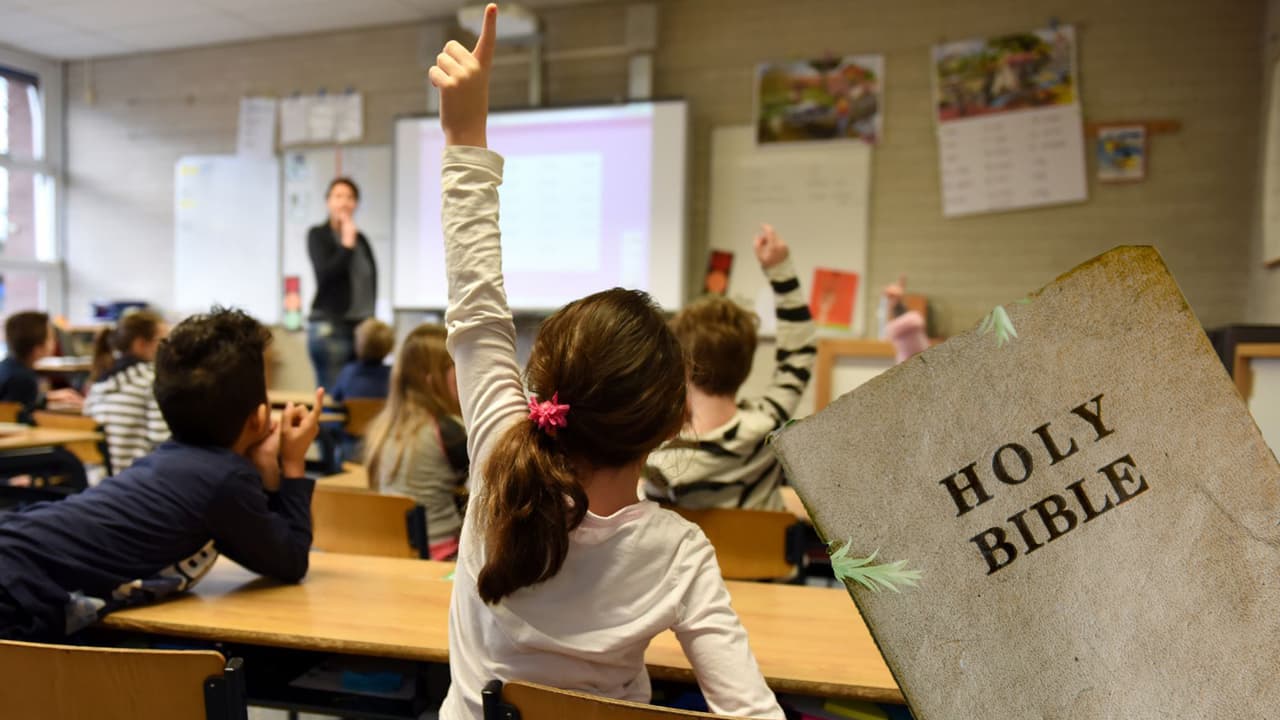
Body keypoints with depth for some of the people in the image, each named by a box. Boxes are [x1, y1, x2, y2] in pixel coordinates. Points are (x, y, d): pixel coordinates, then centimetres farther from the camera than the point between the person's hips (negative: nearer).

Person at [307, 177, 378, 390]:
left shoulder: (361, 239, 14)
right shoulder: (318, 235, 2)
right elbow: (325, 274, -12)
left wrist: (370, 319, 11)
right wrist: (346, 244, -10)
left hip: (362, 326, 5)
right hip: (330, 326, -4)